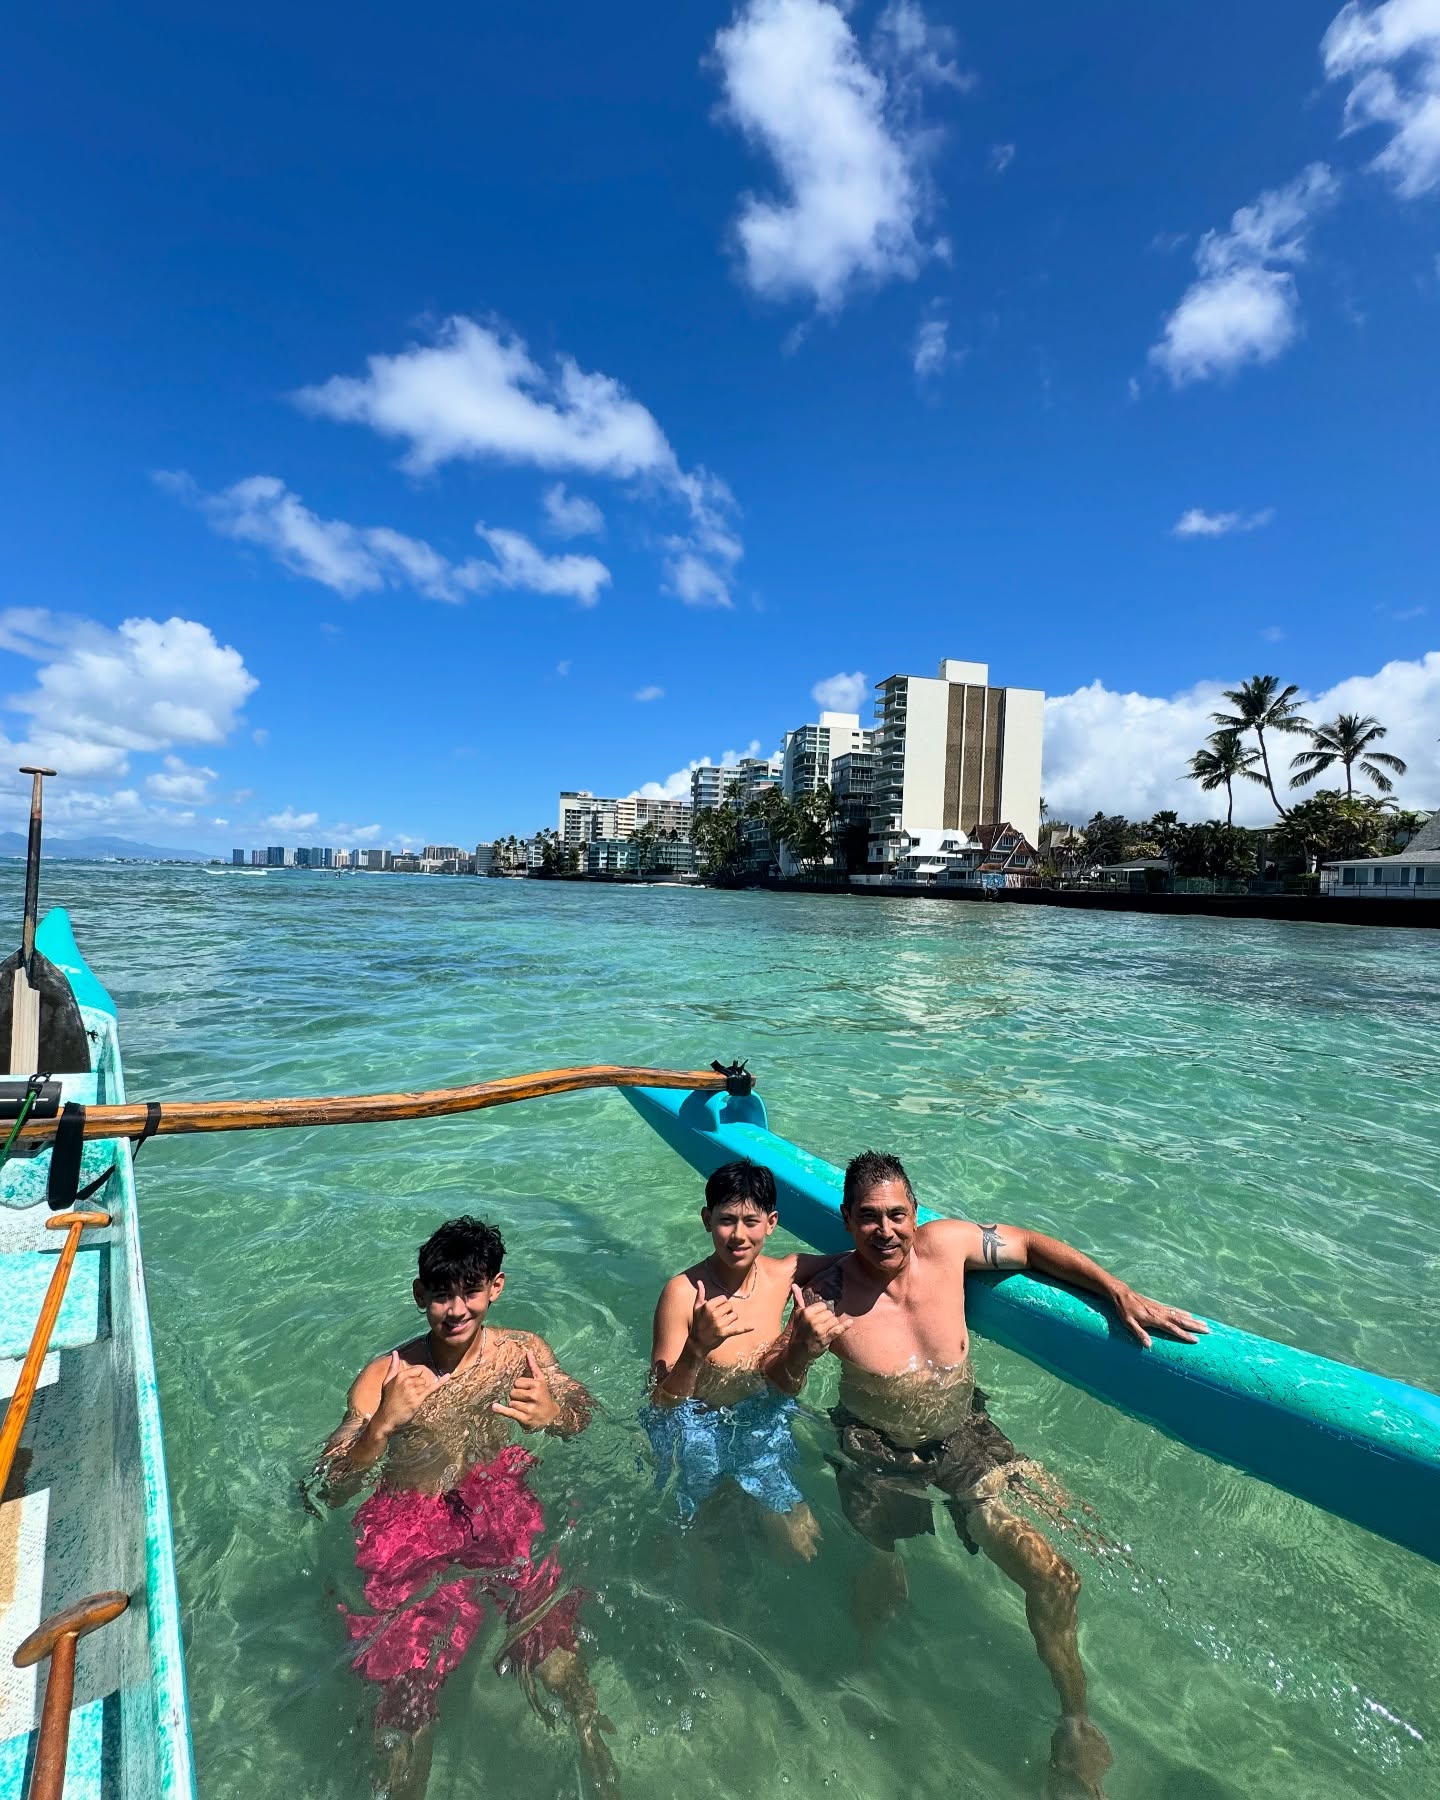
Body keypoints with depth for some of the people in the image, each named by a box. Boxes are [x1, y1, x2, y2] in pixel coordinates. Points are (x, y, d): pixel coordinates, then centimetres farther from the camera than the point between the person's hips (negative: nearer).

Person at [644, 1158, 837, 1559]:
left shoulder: (783, 1273, -15)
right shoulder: (682, 1293, -28)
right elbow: (662, 1404, -24)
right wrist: (698, 1348, -41)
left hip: (763, 1423, 4)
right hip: (697, 1432, -3)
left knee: (805, 1545, 8)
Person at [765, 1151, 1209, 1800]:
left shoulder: (946, 1242, -19)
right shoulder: (828, 1295, -24)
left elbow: (1031, 1245, -4)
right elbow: (779, 1385, -13)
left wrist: (1121, 1294, -11)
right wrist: (803, 1348, -37)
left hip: (966, 1435, 2)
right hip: (877, 1452, -1)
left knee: (1053, 1576, -6)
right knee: (881, 1585, 8)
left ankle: (1076, 1724, 20)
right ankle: (864, 1661, 45)